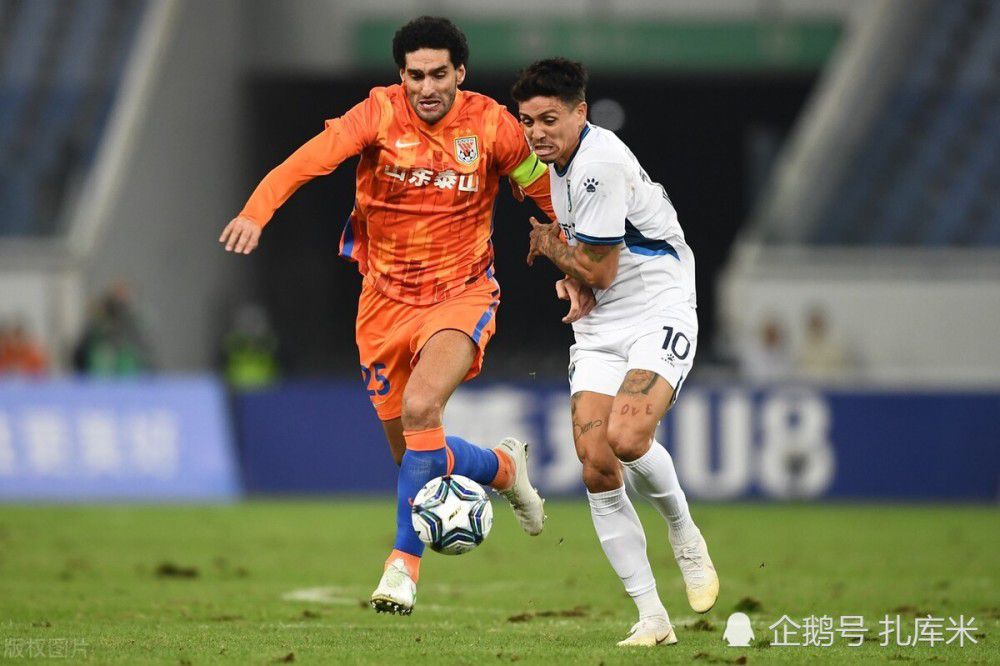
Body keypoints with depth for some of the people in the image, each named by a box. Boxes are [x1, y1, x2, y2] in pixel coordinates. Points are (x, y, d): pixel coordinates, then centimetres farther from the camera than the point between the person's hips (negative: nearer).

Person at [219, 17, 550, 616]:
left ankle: (405, 562, -15)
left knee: (420, 410, -27)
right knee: (410, 453, 8)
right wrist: (256, 211, -43)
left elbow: (545, 188, 4)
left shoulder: (491, 126, -10)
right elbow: (312, 158, -27)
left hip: (461, 295, -2)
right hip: (387, 298, 2)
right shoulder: (381, 115, -13)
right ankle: (504, 468, 40)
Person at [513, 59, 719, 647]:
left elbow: (599, 271, -17)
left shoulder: (601, 163, -20)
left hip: (658, 316, -8)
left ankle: (685, 536, 2)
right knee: (596, 467, -9)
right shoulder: (554, 160, 9)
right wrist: (571, 276, 6)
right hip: (599, 329, 8)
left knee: (625, 437, -30)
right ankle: (652, 617, -4)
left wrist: (547, 244, 1)